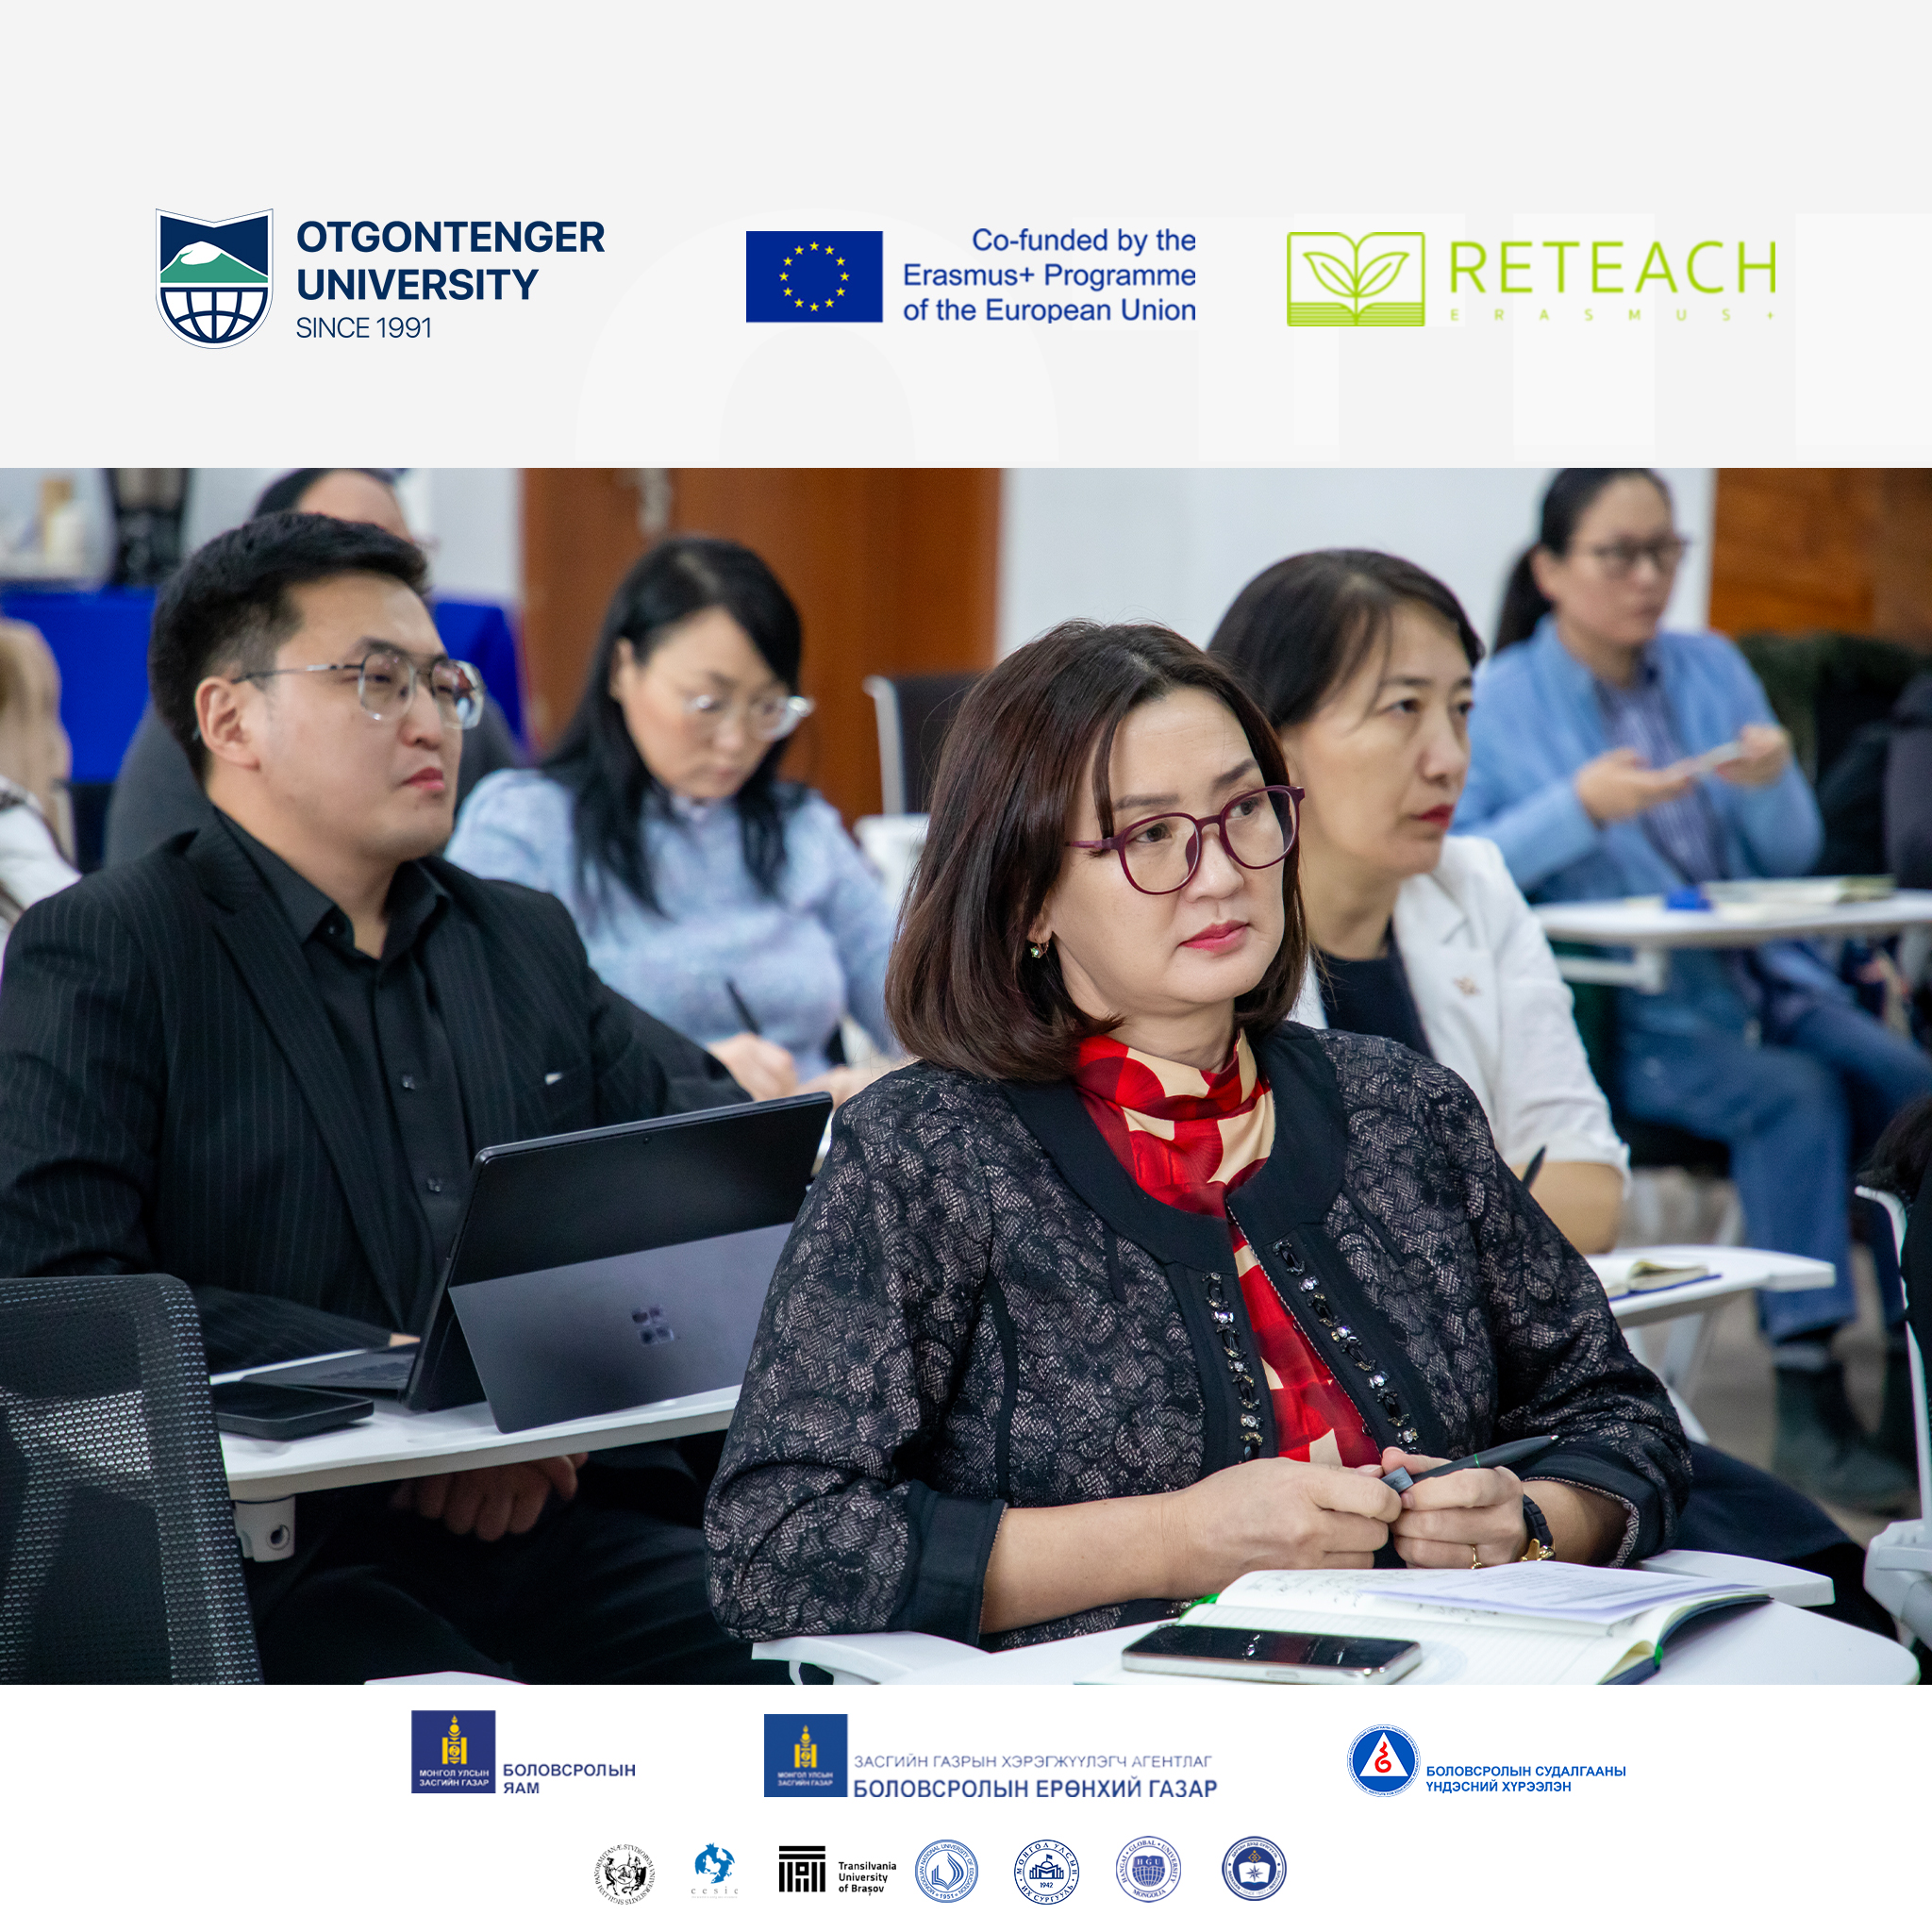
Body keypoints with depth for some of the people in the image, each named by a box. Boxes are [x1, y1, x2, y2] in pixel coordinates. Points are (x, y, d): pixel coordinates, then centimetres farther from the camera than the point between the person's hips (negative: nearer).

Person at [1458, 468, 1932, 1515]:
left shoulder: (1713, 669, 14)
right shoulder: (1500, 701, 1)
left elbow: (1795, 854, 13)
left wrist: (1769, 786, -9)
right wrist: (1581, 808, -20)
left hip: (1758, 978, 5)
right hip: (1618, 1015, -4)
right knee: (1796, 1093, -31)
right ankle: (1809, 1408, -29)